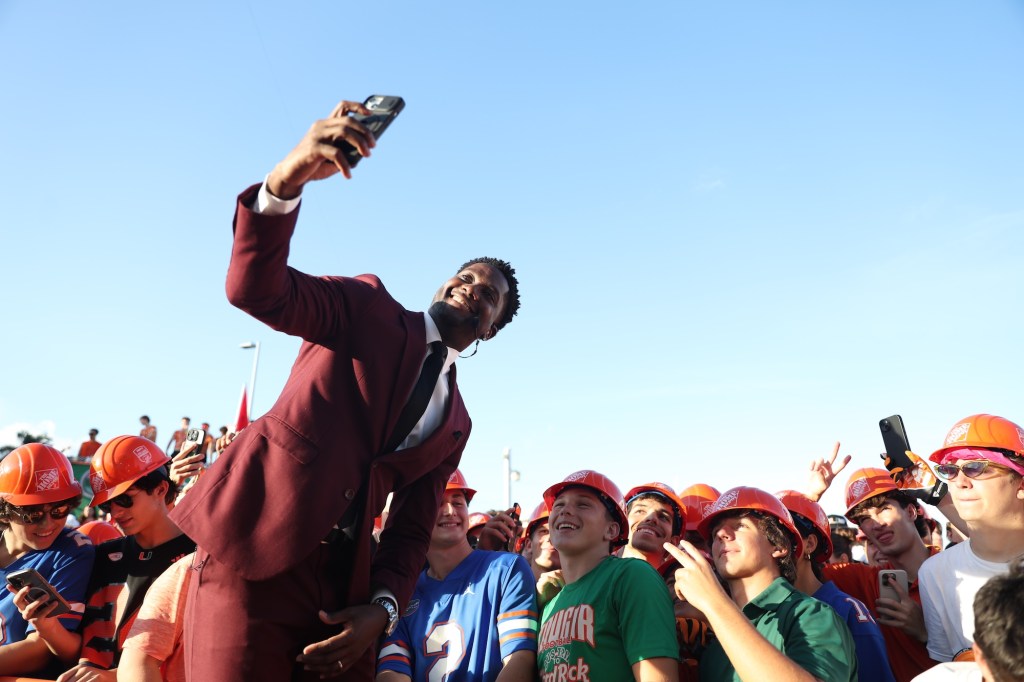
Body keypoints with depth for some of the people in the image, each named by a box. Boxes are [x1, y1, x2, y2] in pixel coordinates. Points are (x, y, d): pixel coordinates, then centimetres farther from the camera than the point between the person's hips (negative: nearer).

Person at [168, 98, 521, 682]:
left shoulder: (455, 424, 15)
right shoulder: (368, 308, 4)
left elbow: (412, 531, 11)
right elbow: (255, 289, -13)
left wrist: (381, 610, -8)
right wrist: (287, 178, -29)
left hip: (343, 585, 5)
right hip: (253, 548, -4)